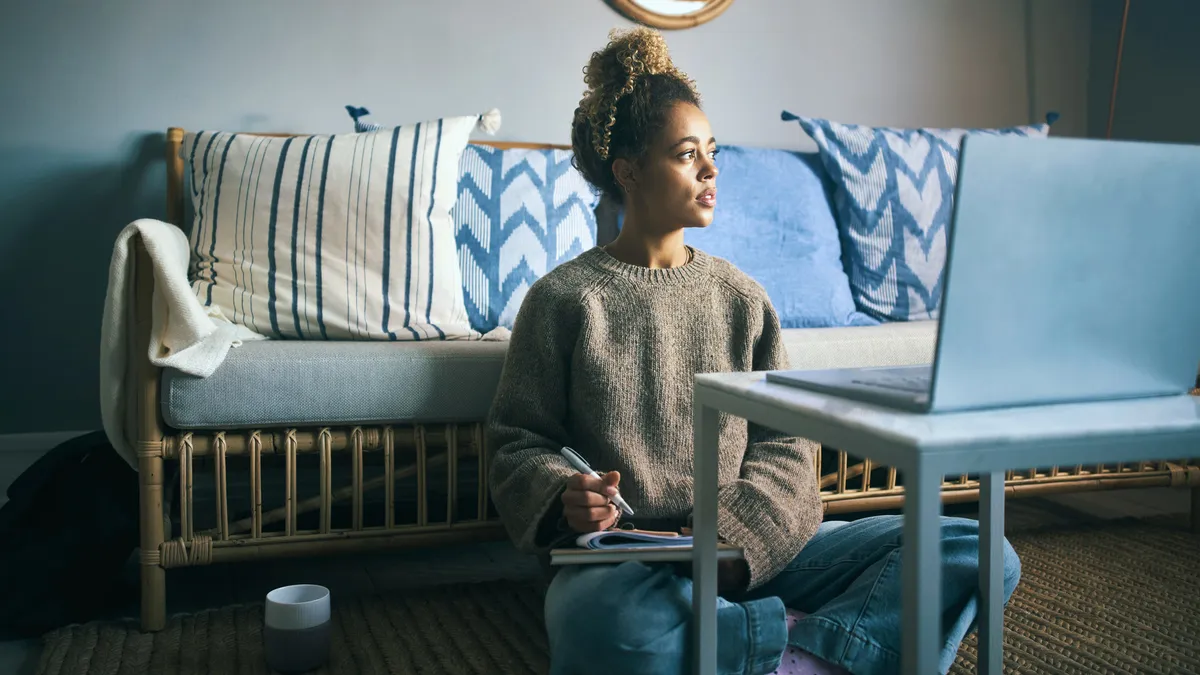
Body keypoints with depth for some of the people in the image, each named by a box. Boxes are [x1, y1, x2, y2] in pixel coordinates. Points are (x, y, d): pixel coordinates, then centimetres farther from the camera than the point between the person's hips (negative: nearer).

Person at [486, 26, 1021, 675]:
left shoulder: (740, 296, 14)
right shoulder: (565, 298, 4)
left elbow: (783, 442, 7)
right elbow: (517, 441, 5)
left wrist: (736, 539, -12)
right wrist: (564, 496, -18)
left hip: (751, 548, 4)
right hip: (624, 559, -4)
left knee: (981, 553, -11)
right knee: (615, 621, -42)